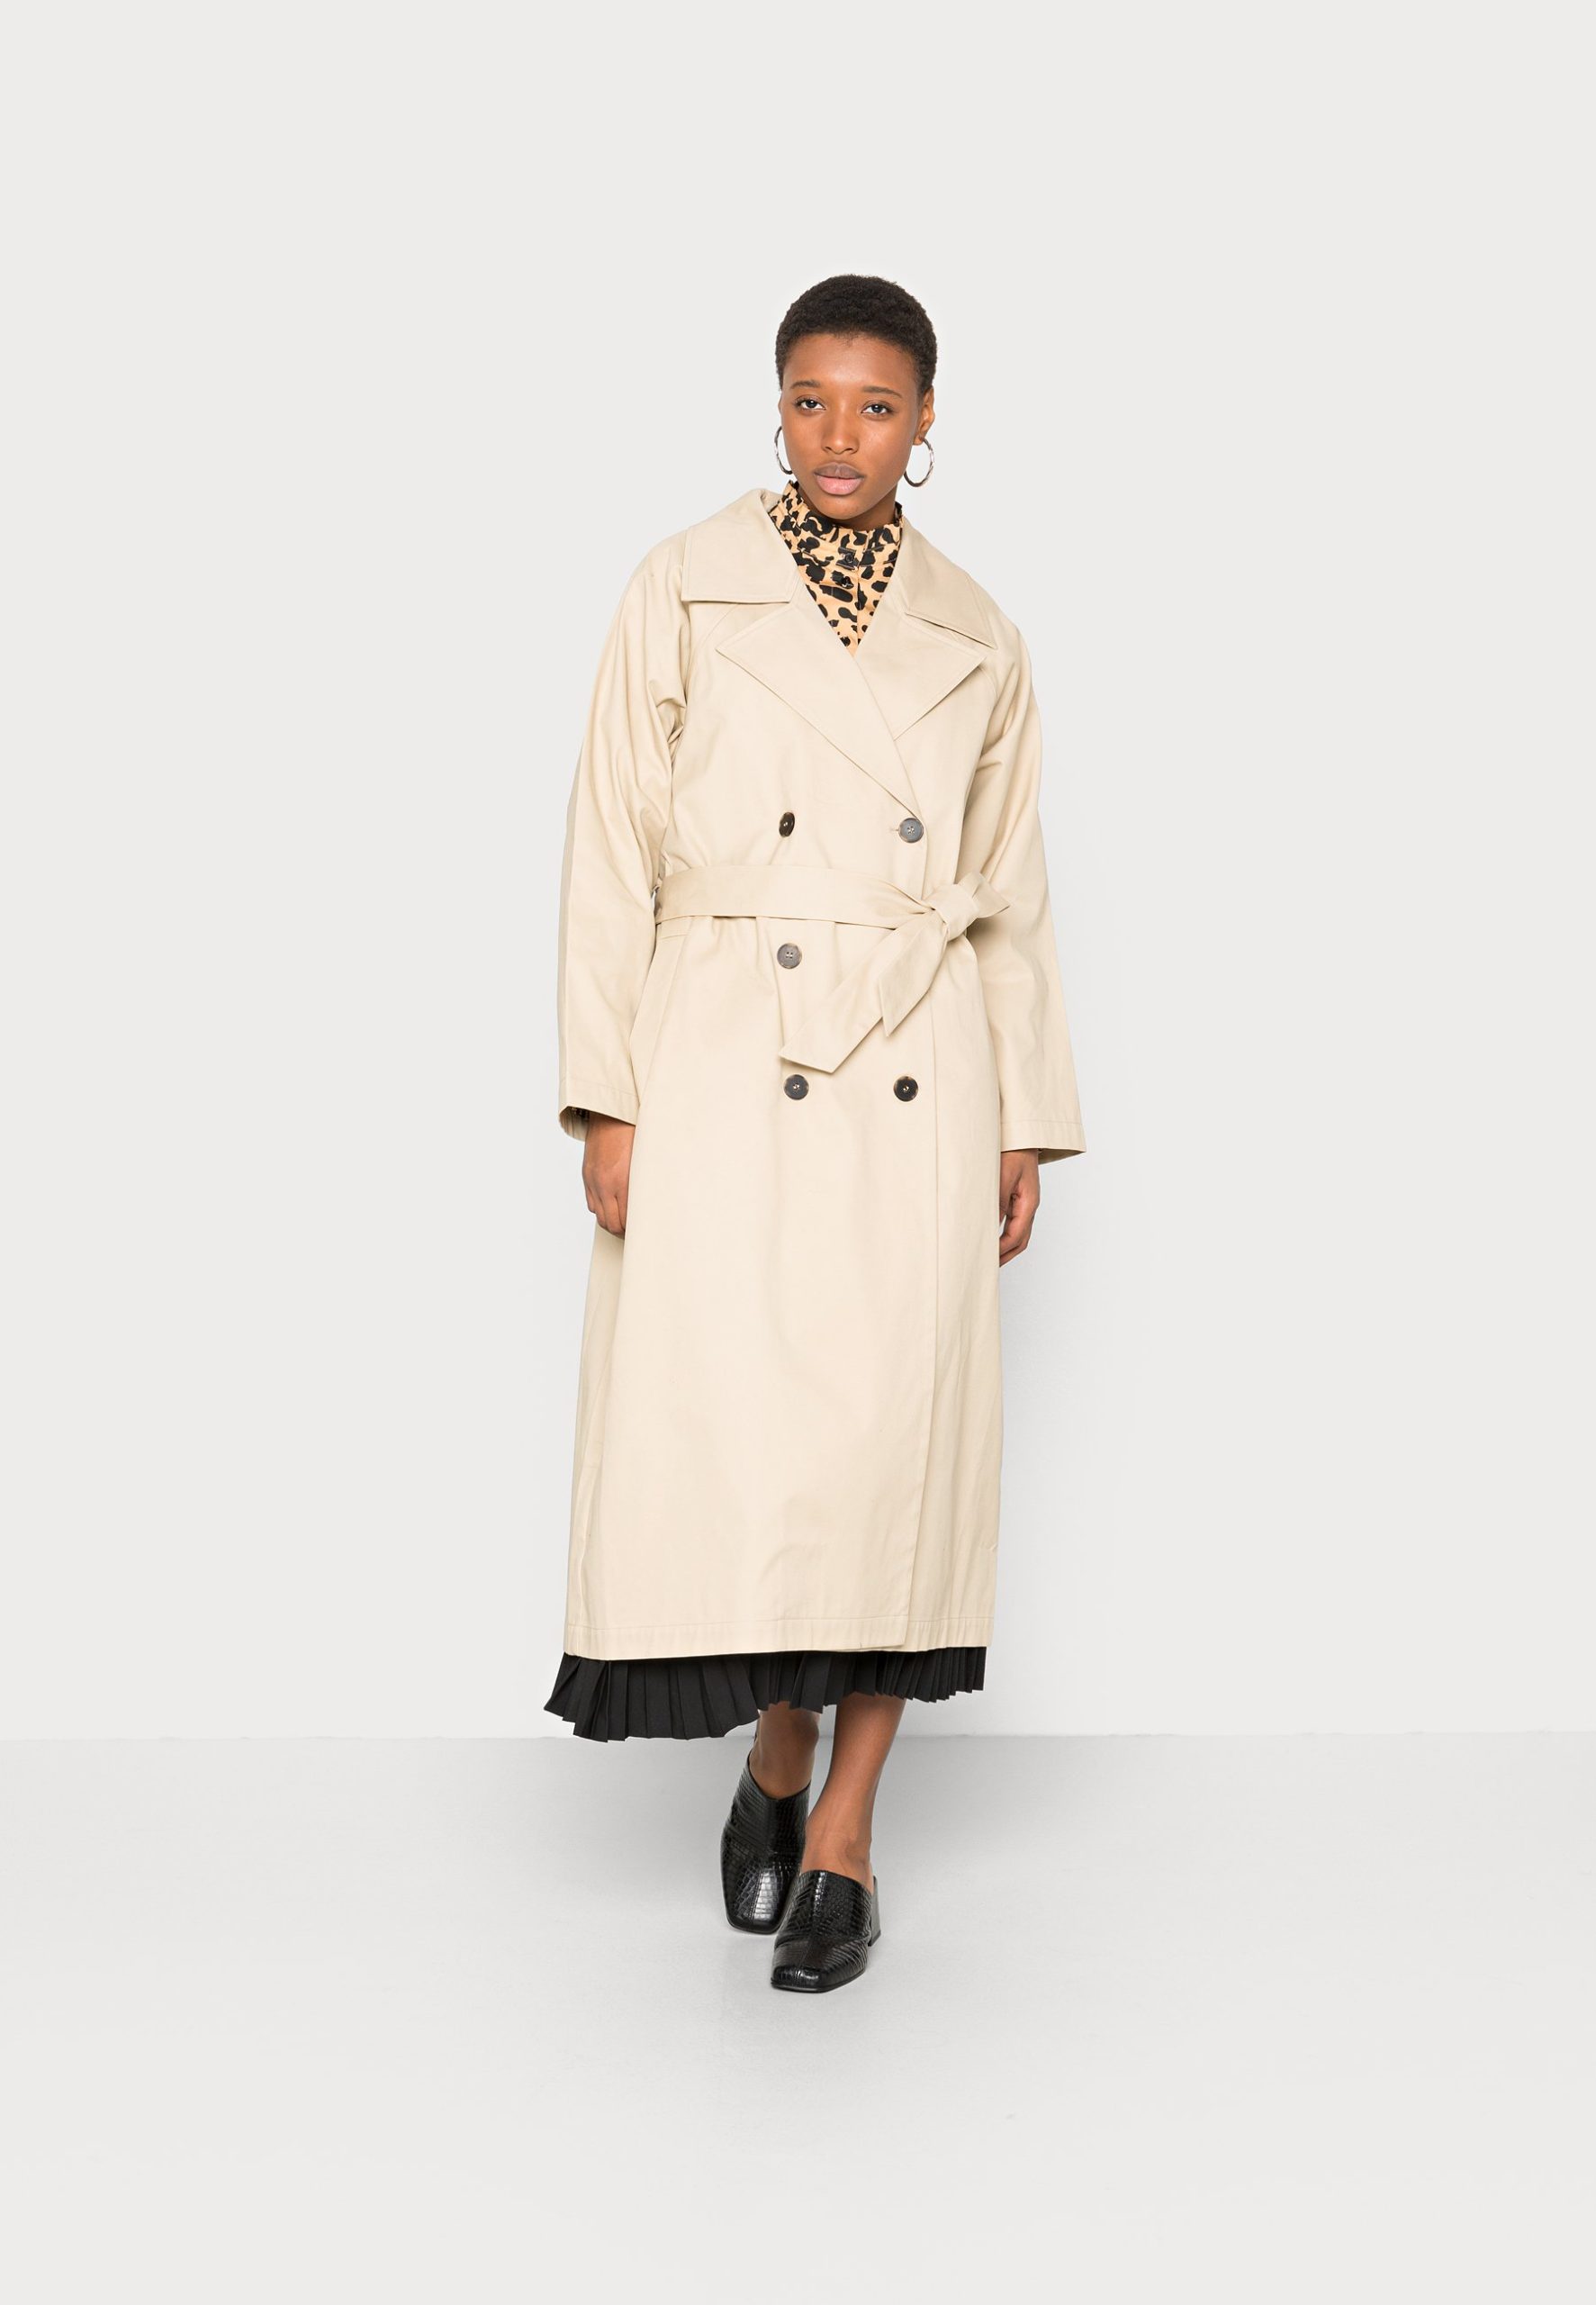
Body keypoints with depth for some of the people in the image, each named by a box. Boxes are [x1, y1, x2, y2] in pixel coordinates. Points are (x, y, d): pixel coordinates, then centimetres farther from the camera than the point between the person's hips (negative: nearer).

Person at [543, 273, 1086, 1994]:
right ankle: (773, 1742, 22)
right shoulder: (682, 594, 2)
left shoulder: (974, 638, 9)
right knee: (721, 1437, -7)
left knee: (893, 1438, 0)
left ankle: (842, 1832, 14)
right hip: (724, 1065, -2)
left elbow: (1010, 899, 12)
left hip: (917, 1079, 2)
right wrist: (605, 1098, -6)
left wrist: (1026, 1125, 8)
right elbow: (611, 856, 0)